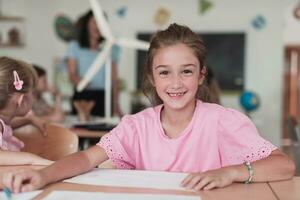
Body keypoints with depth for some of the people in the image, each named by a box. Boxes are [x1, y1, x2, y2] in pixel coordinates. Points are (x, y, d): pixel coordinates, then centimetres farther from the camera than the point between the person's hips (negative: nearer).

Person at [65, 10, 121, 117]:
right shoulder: (74, 46, 7)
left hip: (104, 96, 1)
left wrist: (116, 104, 1)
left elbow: (114, 78, 8)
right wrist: (78, 80, -25)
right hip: (82, 96, -1)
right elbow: (71, 75, -1)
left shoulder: (110, 48, 11)